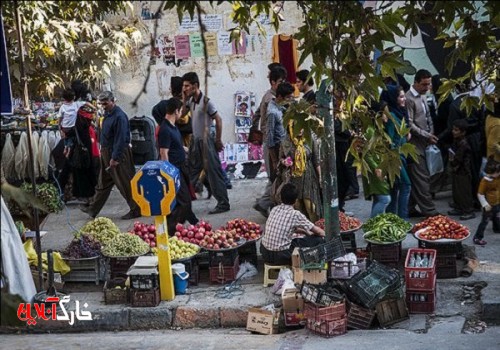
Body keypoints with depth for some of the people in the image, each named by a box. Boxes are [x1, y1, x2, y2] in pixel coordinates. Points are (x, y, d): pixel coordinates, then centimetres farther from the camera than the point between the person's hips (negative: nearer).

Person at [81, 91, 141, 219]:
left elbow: (121, 139, -23)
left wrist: (115, 158, -23)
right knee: (103, 182, 17)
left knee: (126, 183, -2)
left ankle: (136, 210, 7)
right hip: (107, 153, 10)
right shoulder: (107, 114, 9)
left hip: (118, 154, -10)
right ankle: (93, 209, 27)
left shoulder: (119, 116, -21)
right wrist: (103, 150, 16)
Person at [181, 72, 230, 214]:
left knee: (213, 172, -4)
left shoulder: (206, 102, -17)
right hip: (195, 141, 8)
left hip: (207, 142, -8)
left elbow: (218, 120, -13)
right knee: (190, 172, 15)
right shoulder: (190, 101, 5)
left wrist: (218, 141, -7)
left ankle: (223, 204, 2)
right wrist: (184, 100, 0)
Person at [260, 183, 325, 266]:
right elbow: (321, 232, -2)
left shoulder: (274, 209, 6)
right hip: (281, 257, -7)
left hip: (265, 254, 7)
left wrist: (305, 232, 22)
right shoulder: (295, 214, -11)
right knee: (319, 240, 3)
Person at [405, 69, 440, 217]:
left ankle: (410, 208, 17)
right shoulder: (409, 99, -14)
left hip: (423, 144, 9)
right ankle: (429, 211, -6)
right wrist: (427, 135, -14)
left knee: (414, 178, 11)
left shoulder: (422, 96, 14)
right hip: (414, 145, -9)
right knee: (422, 178, -8)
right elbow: (409, 125, -16)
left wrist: (431, 134, 8)